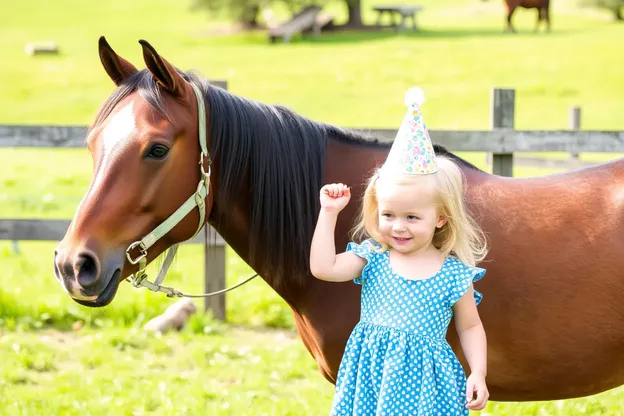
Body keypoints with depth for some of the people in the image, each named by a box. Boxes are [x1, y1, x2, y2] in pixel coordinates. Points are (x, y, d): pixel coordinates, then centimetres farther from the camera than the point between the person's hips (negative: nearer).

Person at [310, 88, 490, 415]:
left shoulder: (454, 274, -4)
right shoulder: (373, 258, 2)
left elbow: (470, 328, 4)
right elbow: (323, 268, -10)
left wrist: (478, 373, -9)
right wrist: (328, 213, -9)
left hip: (423, 381, -2)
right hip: (371, 378, 2)